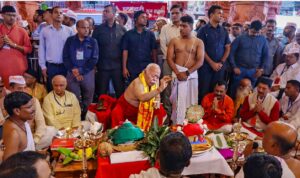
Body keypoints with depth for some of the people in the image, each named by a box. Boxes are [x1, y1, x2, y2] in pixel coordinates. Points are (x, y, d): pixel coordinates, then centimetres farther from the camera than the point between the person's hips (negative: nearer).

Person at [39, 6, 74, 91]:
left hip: (65, 66, 0)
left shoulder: (69, 30, 1)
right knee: (51, 90, 8)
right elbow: (41, 49, 7)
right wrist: (43, 66, 3)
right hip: (50, 66, 1)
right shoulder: (45, 30, 4)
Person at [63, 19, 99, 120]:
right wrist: (73, 69, -11)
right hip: (72, 73, 1)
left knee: (87, 100, 3)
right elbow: (65, 57, 3)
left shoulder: (92, 42, 5)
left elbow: (94, 59, -3)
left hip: (88, 73, 0)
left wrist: (81, 71, -10)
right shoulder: (70, 40, 9)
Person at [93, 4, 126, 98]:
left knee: (120, 91, 7)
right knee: (101, 92, 8)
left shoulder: (122, 29, 3)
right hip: (103, 66, 0)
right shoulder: (98, 29, 3)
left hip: (118, 66, 0)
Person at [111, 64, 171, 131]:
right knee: (116, 114, -32)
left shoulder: (155, 82, -11)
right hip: (126, 107, -6)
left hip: (141, 109, 6)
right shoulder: (138, 82, -32)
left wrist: (157, 102, -23)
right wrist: (160, 89, -63)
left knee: (160, 110, -3)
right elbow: (142, 98, -54)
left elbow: (157, 97, 2)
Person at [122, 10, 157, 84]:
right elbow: (125, 51, 1)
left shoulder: (150, 34, 7)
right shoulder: (128, 34, 4)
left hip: (147, 67, 1)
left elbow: (154, 51, 5)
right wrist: (124, 68, -5)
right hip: (132, 68, 0)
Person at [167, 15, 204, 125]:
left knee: (191, 100, 1)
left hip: (192, 74, 0)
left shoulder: (198, 42, 4)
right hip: (177, 73, 0)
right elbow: (169, 58, -1)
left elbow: (200, 61, -4)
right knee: (178, 100, -1)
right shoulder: (174, 41, 7)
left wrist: (187, 73, -14)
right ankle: (177, 123, 6)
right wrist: (177, 73, -13)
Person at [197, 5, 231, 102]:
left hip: (220, 66, 4)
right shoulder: (203, 30, -1)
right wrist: (212, 63, -11)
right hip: (206, 66, -3)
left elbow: (227, 48, 11)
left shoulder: (224, 31, 10)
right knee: (204, 91, 0)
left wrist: (221, 62, -4)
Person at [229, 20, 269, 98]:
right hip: (240, 69, -1)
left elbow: (266, 55, 11)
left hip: (253, 71, 2)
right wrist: (234, 67, -7)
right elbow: (231, 52, -3)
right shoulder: (240, 38, -2)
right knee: (235, 90, 5)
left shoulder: (263, 40, 5)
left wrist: (262, 68, 2)